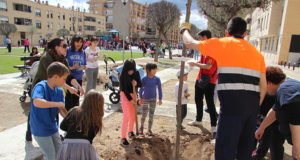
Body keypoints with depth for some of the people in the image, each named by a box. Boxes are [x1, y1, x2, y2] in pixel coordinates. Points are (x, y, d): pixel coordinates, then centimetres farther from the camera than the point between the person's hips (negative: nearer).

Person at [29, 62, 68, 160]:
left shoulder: (59, 91, -3)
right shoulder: (40, 87, -24)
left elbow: (61, 110, -1)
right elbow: (36, 102, -44)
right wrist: (57, 104, -34)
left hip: (53, 128, 7)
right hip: (40, 130, -7)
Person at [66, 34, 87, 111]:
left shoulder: (82, 52, 7)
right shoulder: (68, 51, -6)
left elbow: (85, 66, 14)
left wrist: (83, 67, -8)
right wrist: (71, 67, -21)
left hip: (78, 78, 4)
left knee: (76, 99, 12)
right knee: (68, 99, -2)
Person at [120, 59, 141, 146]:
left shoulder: (136, 73, -7)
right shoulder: (123, 76, -18)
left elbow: (140, 84, 0)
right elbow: (124, 89, -16)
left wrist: (136, 84, -22)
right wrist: (130, 99, -17)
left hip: (133, 95, 5)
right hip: (125, 95, -5)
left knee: (133, 115, 13)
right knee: (126, 116, -11)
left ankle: (130, 131, 37)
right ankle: (123, 138, -3)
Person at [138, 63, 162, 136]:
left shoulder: (157, 79, -9)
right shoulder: (144, 79, -13)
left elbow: (159, 89, 0)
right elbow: (141, 88, -1)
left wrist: (160, 99, 2)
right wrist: (140, 98, 4)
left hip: (153, 99, 2)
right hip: (145, 98, -1)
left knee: (151, 115, 7)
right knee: (144, 114, -4)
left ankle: (149, 129, 21)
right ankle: (141, 126, 24)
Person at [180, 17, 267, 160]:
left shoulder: (221, 44, 2)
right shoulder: (257, 53, 18)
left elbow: (190, 43, 11)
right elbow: (263, 86, 17)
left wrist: (184, 29, 32)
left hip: (232, 105, -6)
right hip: (252, 106, 7)